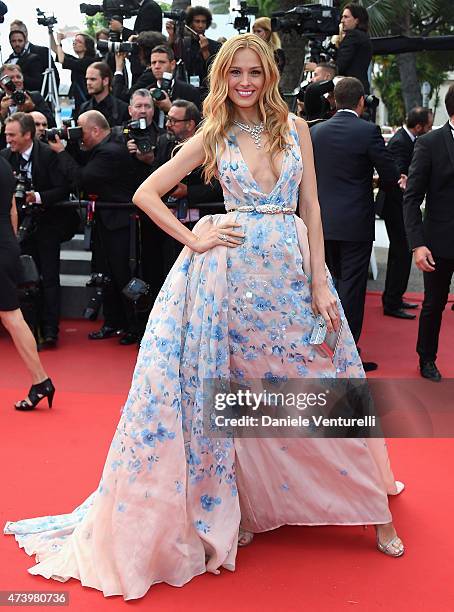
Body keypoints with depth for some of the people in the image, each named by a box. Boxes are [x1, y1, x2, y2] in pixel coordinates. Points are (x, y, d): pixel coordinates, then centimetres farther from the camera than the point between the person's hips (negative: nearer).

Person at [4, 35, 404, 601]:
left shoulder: (295, 128, 7)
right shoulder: (212, 138, 4)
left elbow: (311, 207, 4)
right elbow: (146, 193, 3)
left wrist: (319, 281, -3)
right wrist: (193, 240, -5)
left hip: (292, 268, 2)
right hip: (233, 271, -1)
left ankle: (374, 510, 25)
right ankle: (247, 506, 23)